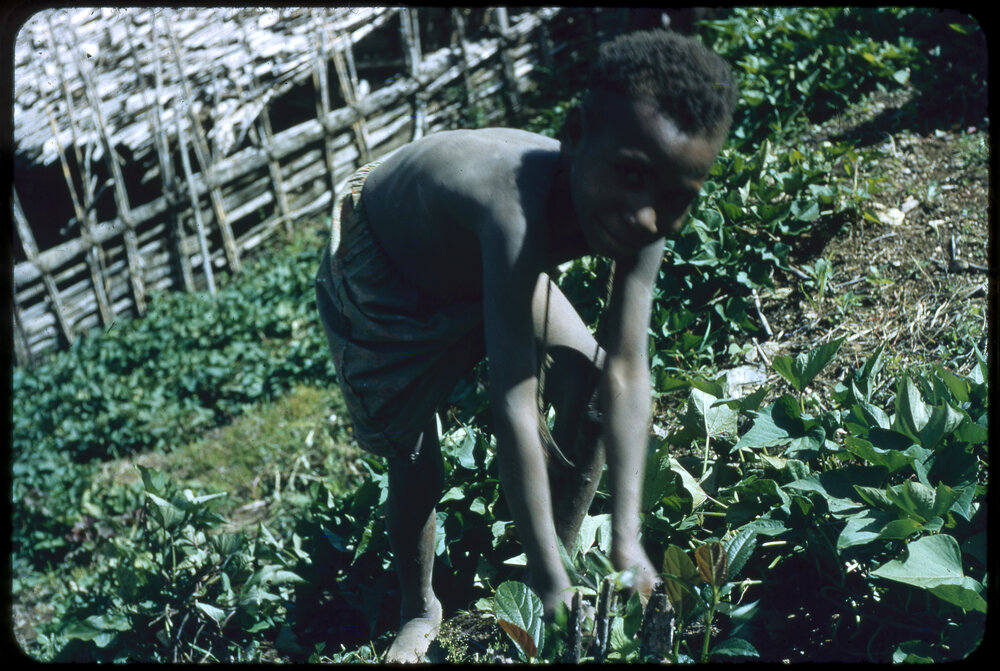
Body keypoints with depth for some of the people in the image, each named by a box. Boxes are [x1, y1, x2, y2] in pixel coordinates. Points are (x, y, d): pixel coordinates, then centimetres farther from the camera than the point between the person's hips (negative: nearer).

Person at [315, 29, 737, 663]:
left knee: (591, 393, -8)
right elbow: (514, 410, -47)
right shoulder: (520, 209, -47)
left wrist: (627, 542, -32)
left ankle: (560, 556, 15)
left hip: (480, 263, 5)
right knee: (415, 468, -2)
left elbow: (627, 373, -25)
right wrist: (554, 595, -44)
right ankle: (419, 611, 26)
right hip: (378, 272, -5)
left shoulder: (642, 223, -27)